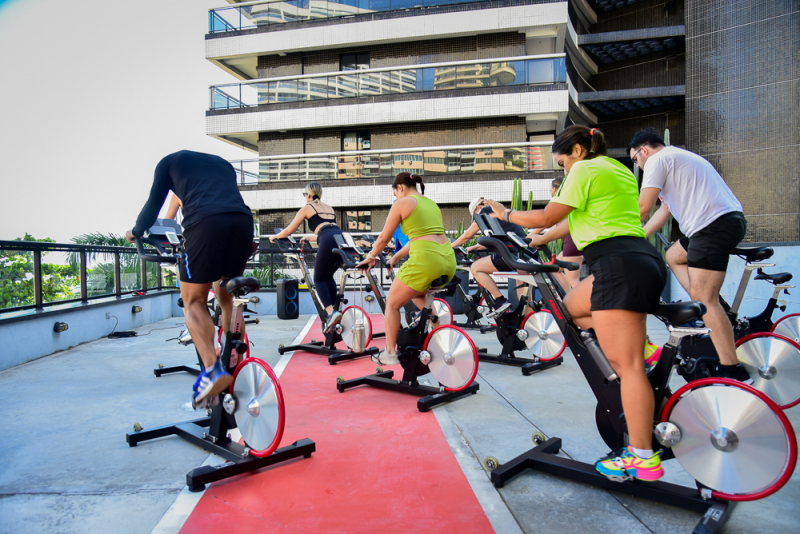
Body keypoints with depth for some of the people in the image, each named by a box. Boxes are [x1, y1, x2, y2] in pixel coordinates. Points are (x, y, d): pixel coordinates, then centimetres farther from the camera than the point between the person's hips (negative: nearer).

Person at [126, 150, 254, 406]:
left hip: (205, 222, -4)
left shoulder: (170, 161, 27)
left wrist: (136, 232, 47)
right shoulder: (222, 162, 38)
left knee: (193, 301, 7)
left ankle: (212, 368, -12)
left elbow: (153, 204, 29)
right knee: (225, 297, 21)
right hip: (243, 221, 4)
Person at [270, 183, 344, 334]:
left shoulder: (307, 208, 17)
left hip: (329, 242, -6)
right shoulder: (329, 208, 32)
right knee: (328, 277, 22)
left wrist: (275, 237, 40)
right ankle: (333, 313, 18)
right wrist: (310, 238, 56)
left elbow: (288, 231, 21)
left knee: (319, 279, 6)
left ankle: (330, 312, -13)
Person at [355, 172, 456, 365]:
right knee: (416, 294, 34)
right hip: (449, 261, 8)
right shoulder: (432, 203, 23)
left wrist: (370, 258, 24)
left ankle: (390, 354, 17)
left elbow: (384, 238, 7)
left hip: (426, 260, -8)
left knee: (392, 304, 12)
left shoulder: (402, 203, 2)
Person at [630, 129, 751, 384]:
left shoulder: (657, 160, -2)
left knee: (704, 298, -10)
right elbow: (666, 208, 27)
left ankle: (732, 370, -9)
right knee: (674, 256, 27)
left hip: (713, 224, -11)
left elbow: (643, 207, -10)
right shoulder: (680, 157, 28)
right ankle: (708, 315, 18)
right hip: (732, 219, 11)